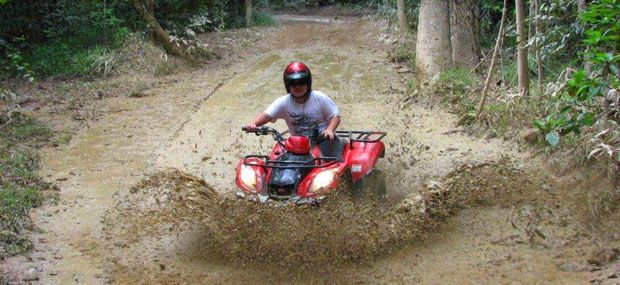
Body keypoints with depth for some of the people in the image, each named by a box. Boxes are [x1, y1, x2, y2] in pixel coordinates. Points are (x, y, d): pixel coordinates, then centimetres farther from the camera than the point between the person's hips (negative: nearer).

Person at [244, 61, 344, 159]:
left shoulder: (320, 98, -7)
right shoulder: (283, 102, -6)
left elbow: (335, 116, -2)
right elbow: (267, 115, -16)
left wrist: (329, 130, -23)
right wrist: (253, 124, -37)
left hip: (324, 138, -2)